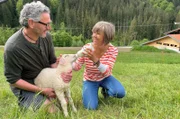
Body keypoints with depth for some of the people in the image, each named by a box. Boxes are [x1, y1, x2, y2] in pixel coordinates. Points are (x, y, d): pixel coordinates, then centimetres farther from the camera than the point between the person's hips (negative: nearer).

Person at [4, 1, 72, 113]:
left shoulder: (46, 36, -13)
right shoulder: (13, 47, -29)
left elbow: (53, 61, -2)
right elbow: (13, 80, -20)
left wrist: (62, 73, -25)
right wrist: (42, 90, -22)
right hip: (25, 86, -5)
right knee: (50, 111, -15)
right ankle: (24, 102, 11)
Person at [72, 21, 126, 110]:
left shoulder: (113, 50, -21)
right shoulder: (86, 48, -20)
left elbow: (107, 72, -32)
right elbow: (77, 67, -13)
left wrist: (95, 60, -49)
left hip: (105, 78, 1)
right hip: (90, 80, 0)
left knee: (120, 93, -27)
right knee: (91, 107, -20)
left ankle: (105, 91, 8)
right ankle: (94, 92, 15)